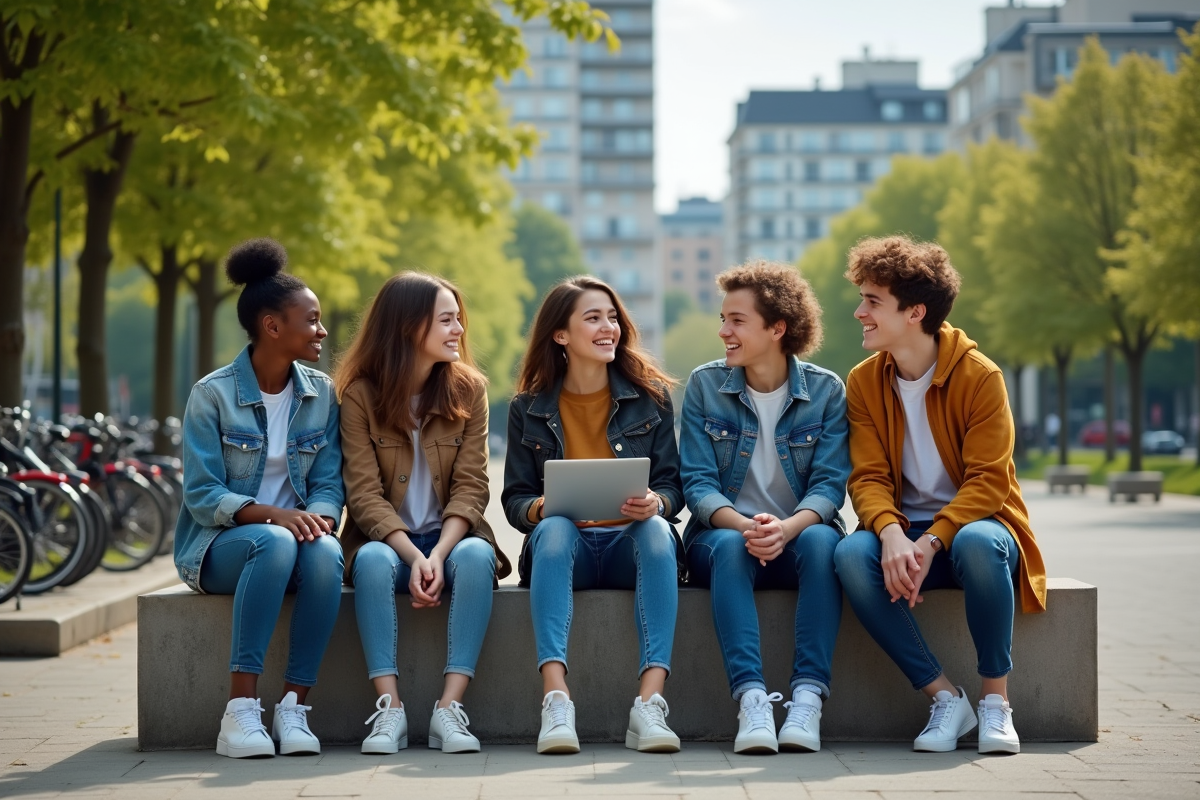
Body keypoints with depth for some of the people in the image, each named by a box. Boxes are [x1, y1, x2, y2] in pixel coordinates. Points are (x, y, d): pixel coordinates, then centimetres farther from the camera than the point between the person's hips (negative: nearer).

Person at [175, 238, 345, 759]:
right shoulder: (213, 395, -6)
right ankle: (241, 711, -37)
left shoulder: (321, 394, 7)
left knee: (325, 552, -33)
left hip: (296, 534, 3)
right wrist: (272, 515, -27)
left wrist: (318, 516, -20)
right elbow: (202, 495, -11)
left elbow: (329, 484, 4)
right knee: (274, 542, -37)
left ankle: (294, 707, -28)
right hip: (221, 547, -3)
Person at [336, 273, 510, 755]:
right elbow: (365, 493, -10)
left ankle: (449, 707, -35)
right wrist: (413, 557, -24)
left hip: (451, 537, 1)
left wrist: (438, 555, -22)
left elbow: (469, 487, -5)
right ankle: (390, 708, -36)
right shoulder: (361, 394, -4)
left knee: (476, 555, -33)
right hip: (387, 537, -1)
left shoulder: (469, 389, 1)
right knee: (372, 561, -35)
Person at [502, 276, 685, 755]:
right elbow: (514, 498, 7)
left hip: (631, 544, 0)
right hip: (566, 548, 0)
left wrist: (655, 504, -18)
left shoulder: (650, 396, 8)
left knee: (657, 530, -34)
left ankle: (649, 704, -45)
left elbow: (672, 485, 6)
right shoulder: (529, 408, 8)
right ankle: (555, 700, -48)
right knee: (553, 528, -35)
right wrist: (540, 508, -18)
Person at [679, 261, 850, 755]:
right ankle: (750, 699, -45)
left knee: (822, 540, -34)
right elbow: (698, 483, -4)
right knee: (729, 545, -34)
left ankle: (807, 698, -39)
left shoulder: (826, 391, 1)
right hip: (724, 532, 0)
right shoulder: (705, 385, 2)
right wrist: (743, 525, -26)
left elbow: (829, 485, -7)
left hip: (797, 536, 0)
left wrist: (787, 527, -29)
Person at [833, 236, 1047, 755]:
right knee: (851, 554, -31)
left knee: (977, 543, -39)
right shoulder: (864, 383, 2)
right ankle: (944, 697, -20)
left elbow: (988, 481, -14)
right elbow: (868, 477, -4)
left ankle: (996, 698, -20)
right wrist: (892, 534, -26)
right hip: (903, 532, 3)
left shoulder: (980, 376, -10)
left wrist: (931, 542, -28)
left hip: (973, 521, -3)